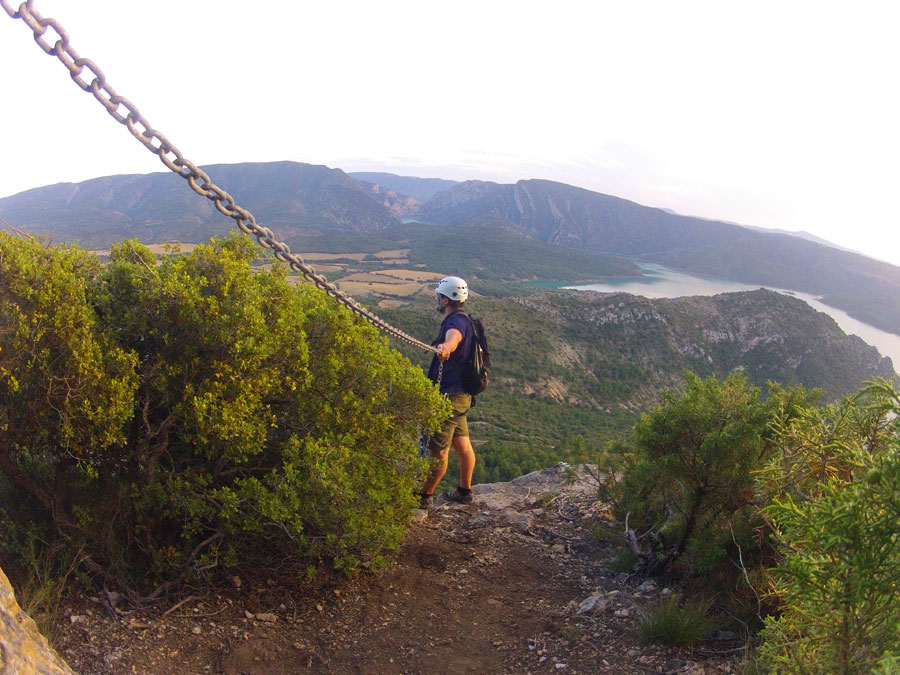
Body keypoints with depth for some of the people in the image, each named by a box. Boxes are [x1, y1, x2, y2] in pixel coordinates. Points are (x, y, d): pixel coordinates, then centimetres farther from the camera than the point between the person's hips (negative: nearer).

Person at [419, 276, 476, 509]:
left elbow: (454, 337, -47)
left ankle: (425, 496, 12)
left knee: (438, 449, 1)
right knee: (462, 444, 18)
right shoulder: (461, 321, 13)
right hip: (461, 394, 11)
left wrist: (446, 347, -69)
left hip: (450, 395, -11)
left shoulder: (456, 322, -21)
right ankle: (464, 491, 29)